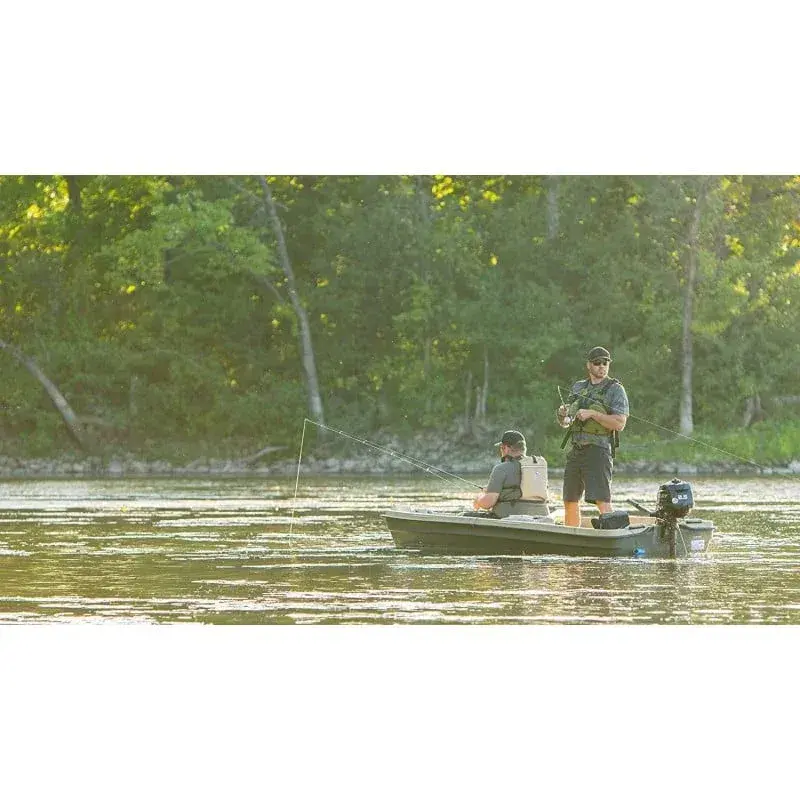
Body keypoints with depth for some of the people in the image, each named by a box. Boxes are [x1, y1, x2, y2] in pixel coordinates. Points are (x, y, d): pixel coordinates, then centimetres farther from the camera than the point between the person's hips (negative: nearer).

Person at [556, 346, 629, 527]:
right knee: (570, 501, 12)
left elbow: (619, 424, -11)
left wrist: (593, 414, -17)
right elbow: (565, 423, 21)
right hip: (575, 451, 7)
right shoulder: (578, 388, 16)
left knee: (602, 501, -17)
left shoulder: (615, 390, -1)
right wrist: (562, 414, -2)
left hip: (598, 451, -7)